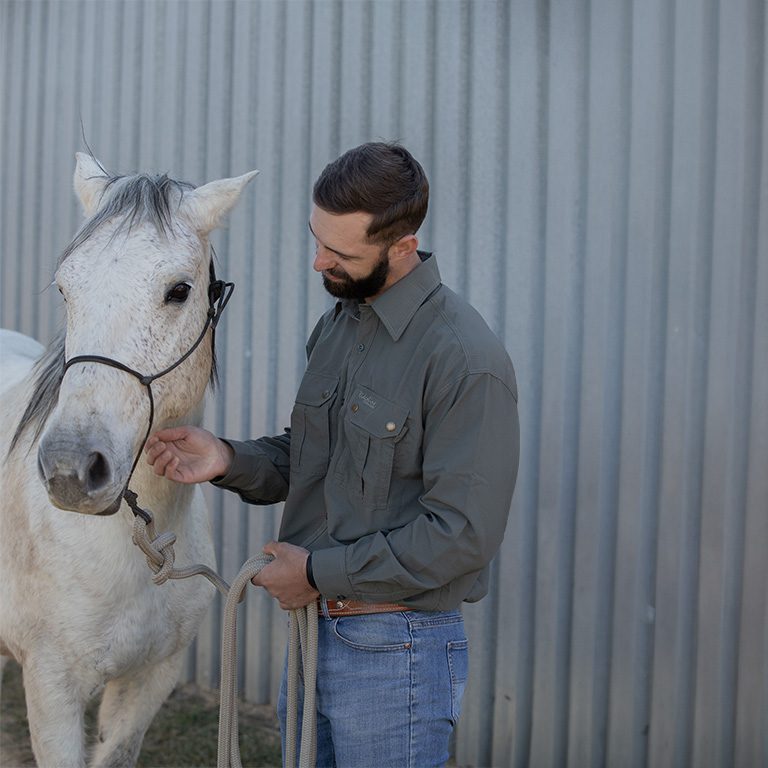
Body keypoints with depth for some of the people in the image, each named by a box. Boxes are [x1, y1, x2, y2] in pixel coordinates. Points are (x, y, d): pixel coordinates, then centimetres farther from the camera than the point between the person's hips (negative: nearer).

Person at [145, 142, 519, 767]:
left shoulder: (466, 359, -20)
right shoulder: (337, 323, 7)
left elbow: (463, 534, -24)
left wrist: (319, 572, -17)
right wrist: (229, 460, -4)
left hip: (395, 651, -8)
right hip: (310, 635, 8)